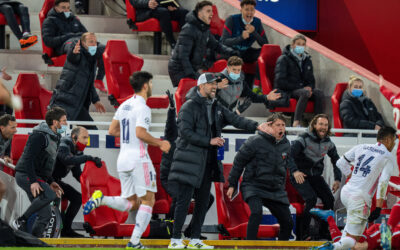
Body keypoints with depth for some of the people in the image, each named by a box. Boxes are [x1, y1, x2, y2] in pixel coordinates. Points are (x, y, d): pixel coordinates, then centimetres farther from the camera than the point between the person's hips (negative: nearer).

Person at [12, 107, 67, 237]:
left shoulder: (54, 137, 17)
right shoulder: (39, 135, -14)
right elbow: (28, 158, -21)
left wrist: (50, 181, 18)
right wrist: (33, 181, -28)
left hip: (37, 177, 10)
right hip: (25, 175, -10)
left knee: (45, 214, 2)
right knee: (49, 195, -30)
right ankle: (20, 221, -19)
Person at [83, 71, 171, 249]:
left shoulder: (124, 106, 13)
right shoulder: (142, 108, -11)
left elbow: (112, 131, 16)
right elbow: (140, 133, -22)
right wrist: (159, 143, -10)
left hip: (123, 160, 8)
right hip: (138, 158, -8)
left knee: (131, 203, 13)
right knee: (147, 200, 0)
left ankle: (101, 199, -11)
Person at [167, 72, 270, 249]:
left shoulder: (216, 108, 15)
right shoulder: (189, 106, -8)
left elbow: (234, 119, 7)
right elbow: (185, 132, -15)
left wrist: (256, 126, -8)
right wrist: (209, 141, -16)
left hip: (208, 162, 8)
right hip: (191, 160, -8)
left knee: (203, 201, 8)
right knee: (184, 200, -8)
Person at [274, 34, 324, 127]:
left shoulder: (307, 60, 19)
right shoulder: (284, 59, -1)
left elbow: (311, 79, 22)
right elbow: (280, 81, -10)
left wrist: (309, 88, -5)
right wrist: (301, 87, -15)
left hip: (303, 88, 6)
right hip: (286, 92, -6)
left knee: (319, 93, -26)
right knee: (305, 93, -37)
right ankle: (296, 123, -46)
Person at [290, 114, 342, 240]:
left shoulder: (328, 143, 4)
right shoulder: (304, 139, -15)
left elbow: (337, 161, 17)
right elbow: (289, 154, -23)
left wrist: (338, 179, 8)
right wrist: (295, 171, -37)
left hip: (315, 176, 6)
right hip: (300, 176, -6)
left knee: (329, 199, -7)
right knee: (311, 199, -25)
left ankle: (325, 232, 8)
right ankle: (303, 233, -16)